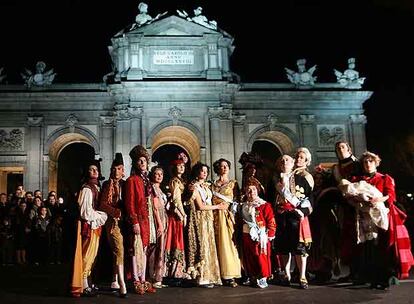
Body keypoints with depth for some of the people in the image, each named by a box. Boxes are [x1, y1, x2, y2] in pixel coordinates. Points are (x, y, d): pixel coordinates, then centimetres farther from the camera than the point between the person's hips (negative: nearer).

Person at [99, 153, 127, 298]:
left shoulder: (124, 184, 12)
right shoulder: (108, 184, 1)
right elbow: (103, 204, -4)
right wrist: (117, 212, -14)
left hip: (124, 221, 5)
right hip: (113, 220, -4)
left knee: (117, 251, 9)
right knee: (119, 250, -14)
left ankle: (115, 281, 20)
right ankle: (122, 285, -17)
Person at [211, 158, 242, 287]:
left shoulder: (233, 183, 12)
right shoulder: (213, 185, 14)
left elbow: (237, 199, 6)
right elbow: (210, 201, 10)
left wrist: (233, 205, -10)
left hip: (229, 215, -1)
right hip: (217, 216, 1)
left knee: (230, 242, -8)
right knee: (220, 243, -1)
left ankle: (230, 275, -8)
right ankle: (222, 274, 2)